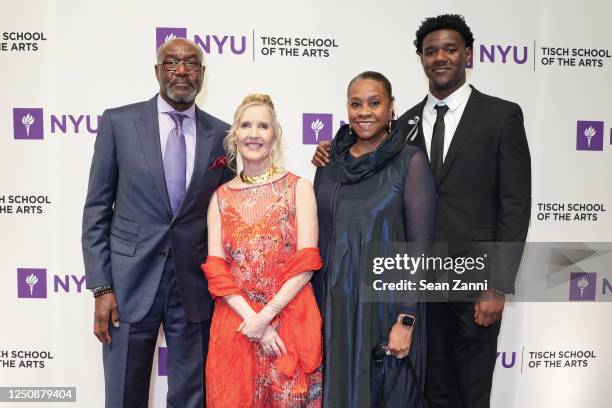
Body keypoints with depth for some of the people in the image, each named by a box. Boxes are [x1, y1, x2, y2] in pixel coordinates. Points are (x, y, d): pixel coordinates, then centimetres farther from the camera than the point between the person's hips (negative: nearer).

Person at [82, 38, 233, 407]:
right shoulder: (119, 121, 0)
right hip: (130, 282, -1)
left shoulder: (222, 134, 4)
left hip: (195, 286, 2)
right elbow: (97, 209, 0)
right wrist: (101, 287, -6)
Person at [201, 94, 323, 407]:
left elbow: (306, 264, -7)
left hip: (290, 322, -1)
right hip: (235, 323, 2)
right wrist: (252, 318, -12)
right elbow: (215, 270, 0)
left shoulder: (298, 188, -1)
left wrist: (266, 315, -14)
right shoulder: (221, 196, 6)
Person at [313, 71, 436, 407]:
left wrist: (406, 321, -13)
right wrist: (313, 308, 8)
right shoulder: (330, 161, 6)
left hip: (385, 304, -3)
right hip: (333, 306, 4)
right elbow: (318, 238, 10)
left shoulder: (410, 161, -6)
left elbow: (420, 244, -9)